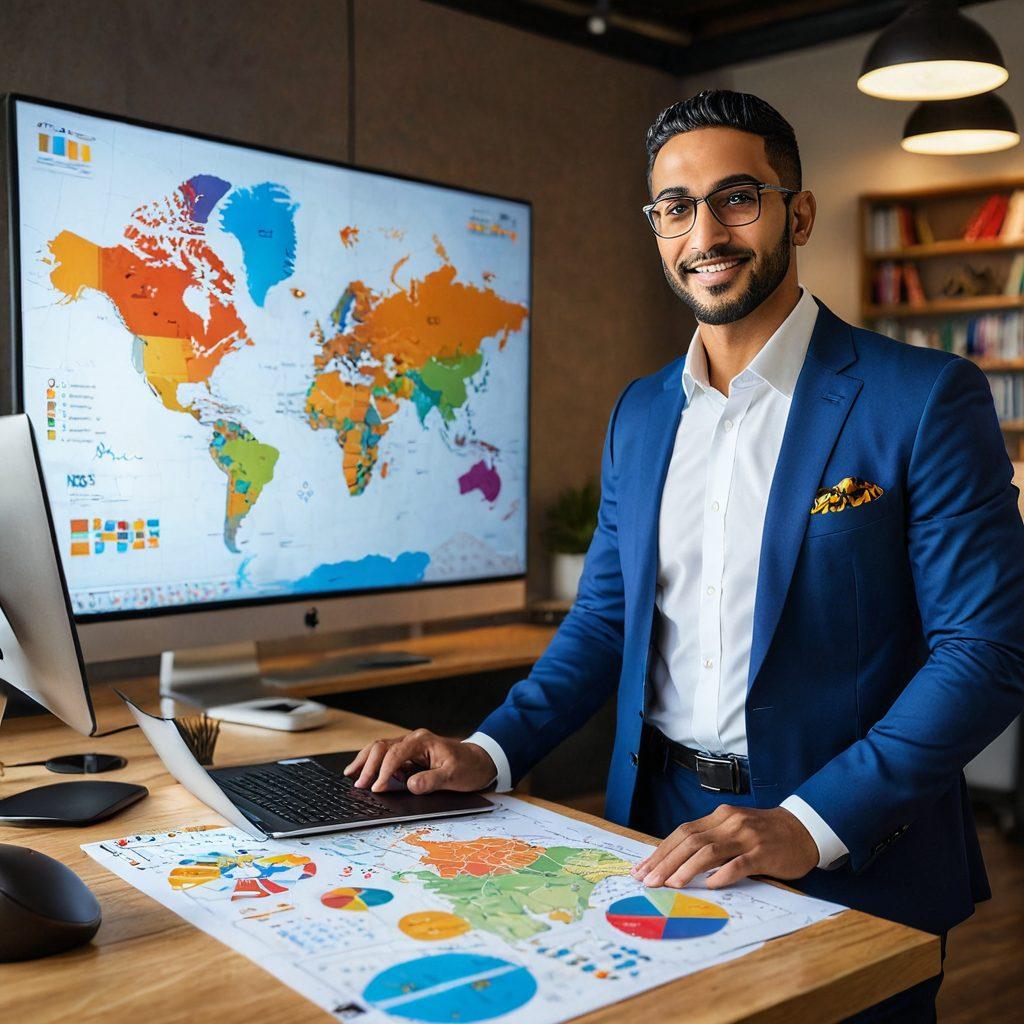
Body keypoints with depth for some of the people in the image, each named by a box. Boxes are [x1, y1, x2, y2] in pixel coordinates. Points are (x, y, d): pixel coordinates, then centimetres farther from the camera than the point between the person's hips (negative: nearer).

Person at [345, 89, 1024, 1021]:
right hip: (660, 838, 5)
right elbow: (606, 618, 11)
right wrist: (489, 754, -4)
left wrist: (807, 825, -24)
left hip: (851, 874, -4)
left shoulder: (926, 398, -11)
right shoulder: (639, 413, 7)